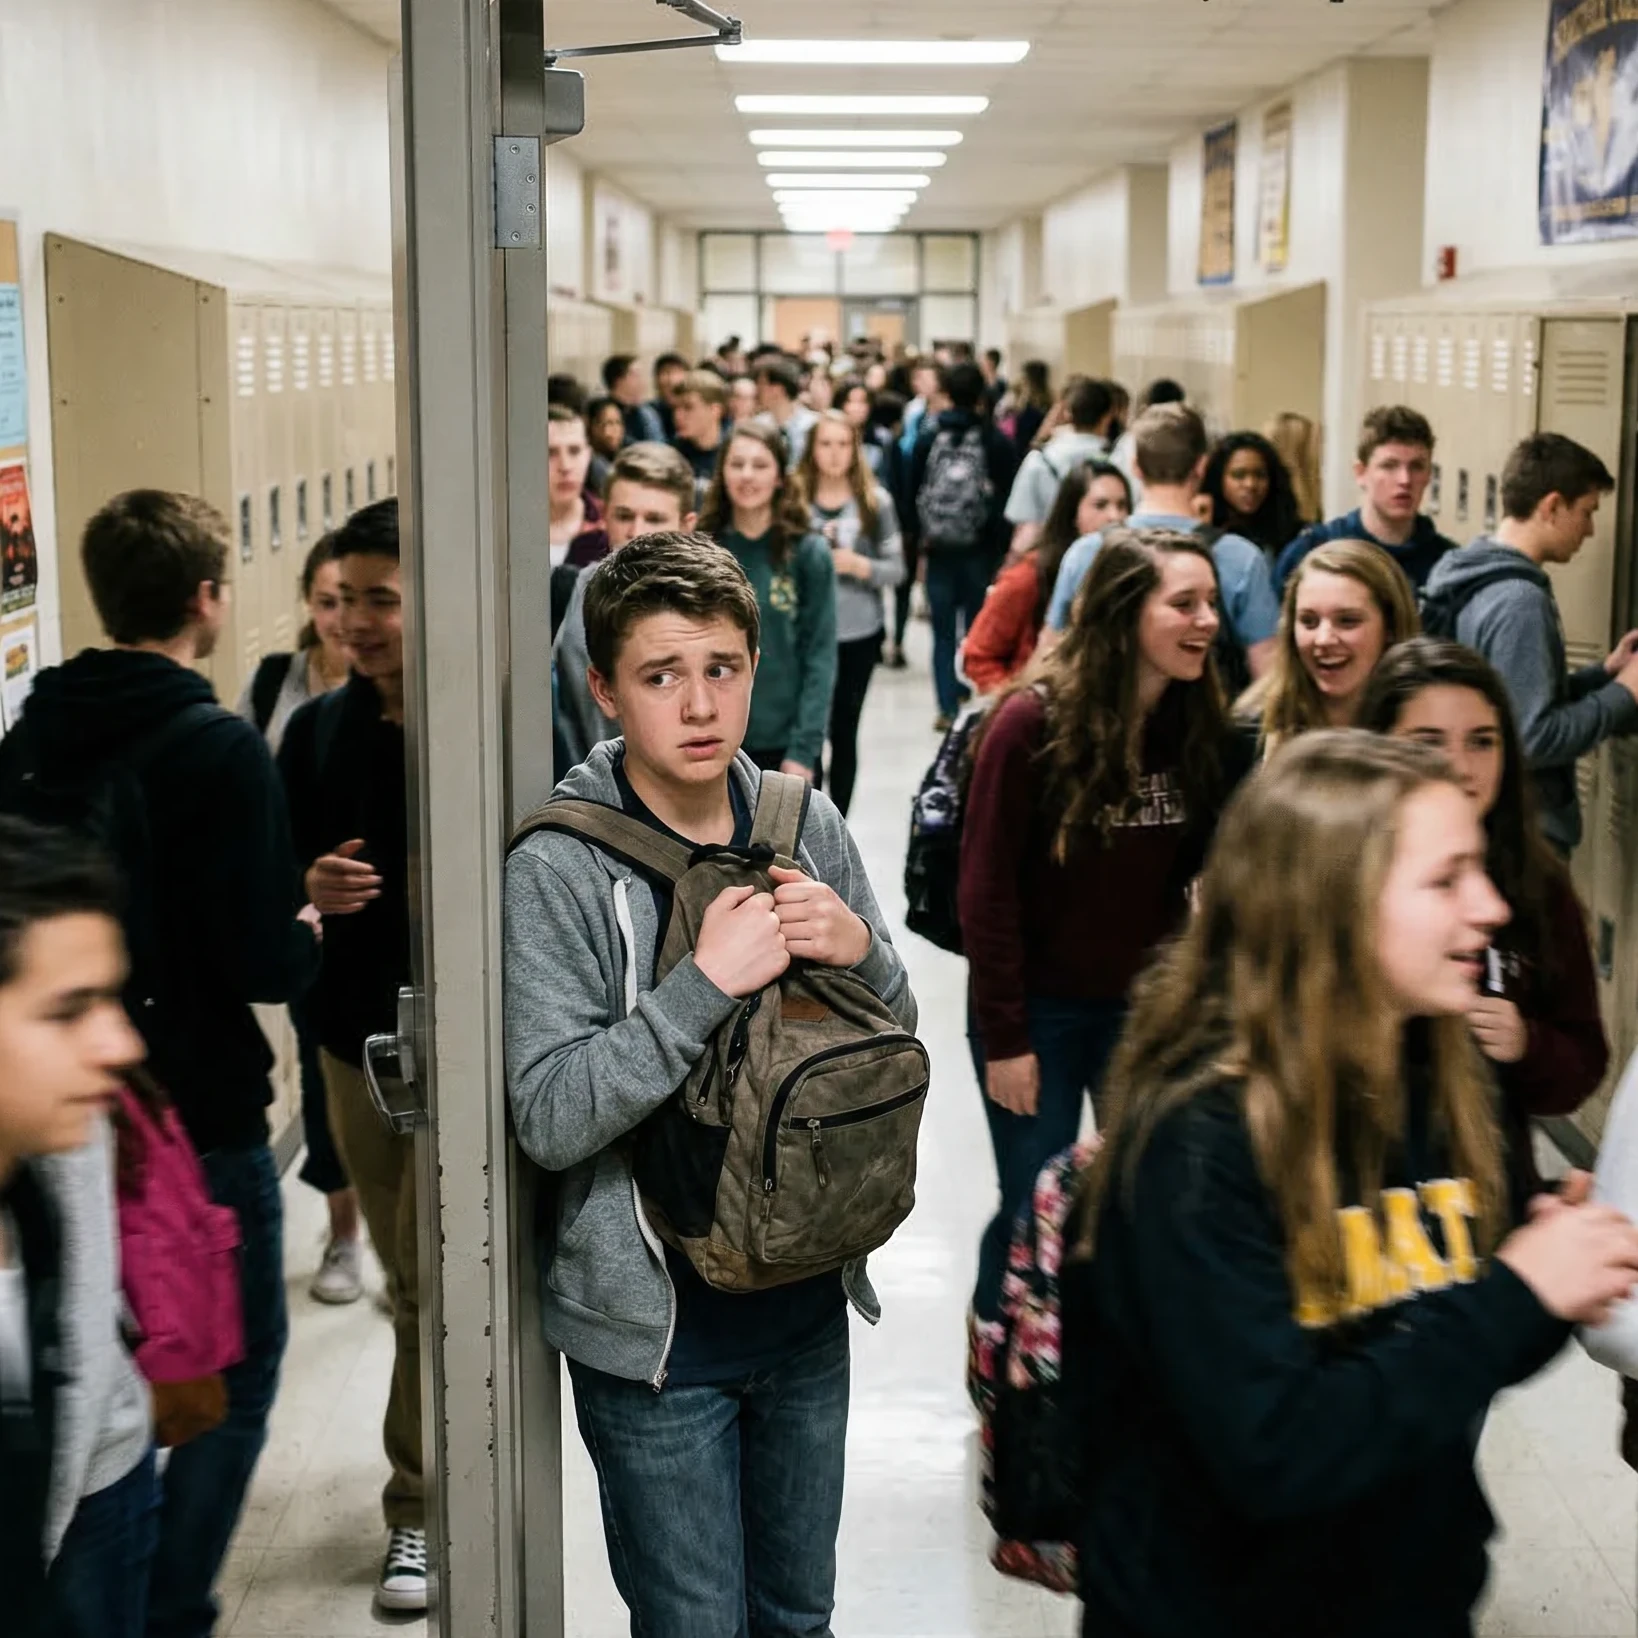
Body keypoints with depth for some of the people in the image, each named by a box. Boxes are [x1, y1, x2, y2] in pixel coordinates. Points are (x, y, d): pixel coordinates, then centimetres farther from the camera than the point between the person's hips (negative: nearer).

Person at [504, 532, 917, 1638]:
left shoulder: (806, 828, 0)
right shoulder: (559, 868, -15)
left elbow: (894, 1046, 9)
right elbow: (549, 1119, -21)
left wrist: (863, 952, -13)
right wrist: (708, 982, -28)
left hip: (807, 1300, 5)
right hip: (659, 1325, -5)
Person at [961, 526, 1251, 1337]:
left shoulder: (1201, 723, -2)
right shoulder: (1034, 721, -16)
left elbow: (1204, 866, 2)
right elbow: (986, 890, -14)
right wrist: (1003, 1038, -13)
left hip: (1149, 1004, 4)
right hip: (1041, 1010, -4)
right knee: (1038, 1206, 5)